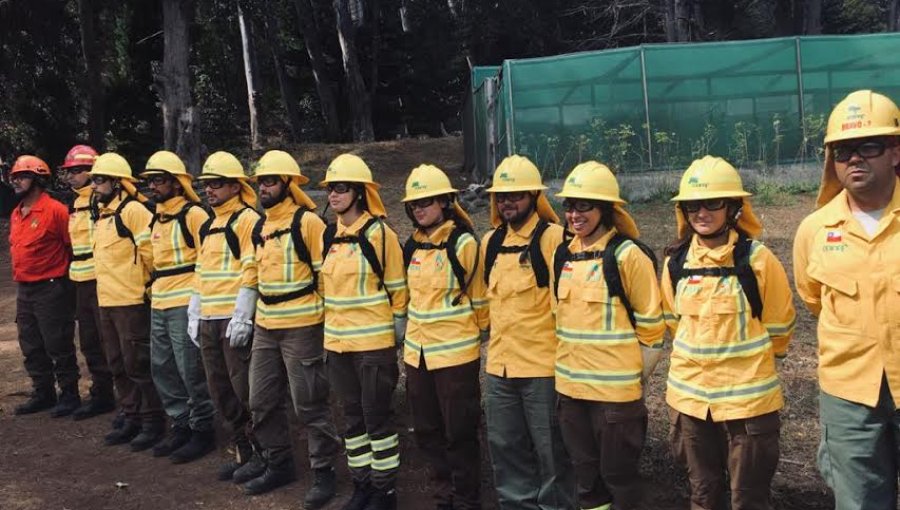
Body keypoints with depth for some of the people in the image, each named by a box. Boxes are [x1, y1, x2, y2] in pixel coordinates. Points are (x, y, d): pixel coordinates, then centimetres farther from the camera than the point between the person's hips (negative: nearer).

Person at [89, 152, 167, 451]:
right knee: (118, 366, 15)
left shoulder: (133, 210, -13)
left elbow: (152, 250, -17)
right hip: (107, 302, 9)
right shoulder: (103, 214, 15)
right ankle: (133, 420, 26)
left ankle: (153, 423, 8)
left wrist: (148, 282, -7)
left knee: (138, 365, -3)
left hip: (131, 301, -9)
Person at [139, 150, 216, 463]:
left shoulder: (193, 215, -11)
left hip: (185, 304, -9)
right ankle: (181, 424, 26)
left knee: (191, 371, -2)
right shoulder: (156, 218, 15)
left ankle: (202, 431, 10)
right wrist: (154, 285, 20)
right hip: (159, 305, 9)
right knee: (163, 369, 13)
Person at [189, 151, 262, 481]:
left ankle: (261, 454, 10)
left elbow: (251, 272, -15)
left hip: (234, 320, -9)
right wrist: (194, 315, 17)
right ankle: (242, 451, 25)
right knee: (220, 391, 13)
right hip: (209, 321, 9)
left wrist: (241, 318, -19)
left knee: (245, 389, -3)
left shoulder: (247, 219, -8)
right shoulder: (208, 226, 18)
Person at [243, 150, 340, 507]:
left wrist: (328, 318, -10)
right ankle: (279, 464, 30)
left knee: (309, 405, 0)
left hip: (301, 327, -8)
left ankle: (323, 472, 14)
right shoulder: (260, 227, 12)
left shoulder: (307, 222, -11)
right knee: (262, 401, 13)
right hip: (265, 327, 8)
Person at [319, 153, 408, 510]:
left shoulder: (380, 234, -11)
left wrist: (399, 341, -7)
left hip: (373, 342, -6)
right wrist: (330, 329, 15)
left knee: (377, 418, 3)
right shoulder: (329, 236, 8)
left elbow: (397, 291, -9)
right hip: (338, 342, 7)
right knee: (352, 417, 15)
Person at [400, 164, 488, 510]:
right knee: (427, 430, 16)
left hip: (455, 352, -7)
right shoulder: (413, 245, 8)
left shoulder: (463, 243, -11)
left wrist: (485, 342, -4)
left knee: (459, 433, 4)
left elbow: (479, 299, -7)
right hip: (417, 353, 7)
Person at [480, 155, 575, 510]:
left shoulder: (553, 238, -11)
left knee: (551, 450, 6)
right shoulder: (490, 242, 9)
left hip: (543, 365, -6)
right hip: (499, 365, 7)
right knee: (505, 447, 17)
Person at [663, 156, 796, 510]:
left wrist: (750, 362, 8)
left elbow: (778, 327, -2)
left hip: (748, 398, -4)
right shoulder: (675, 261, -1)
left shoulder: (757, 259, -12)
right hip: (689, 396, 4)